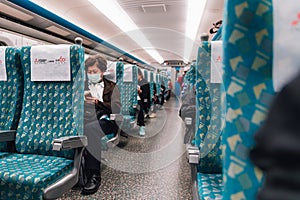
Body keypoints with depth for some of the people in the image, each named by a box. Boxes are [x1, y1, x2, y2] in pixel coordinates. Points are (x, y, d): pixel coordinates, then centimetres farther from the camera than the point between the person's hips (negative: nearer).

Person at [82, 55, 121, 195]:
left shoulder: (111, 87, 15)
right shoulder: (82, 86, 25)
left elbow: (116, 109, 0)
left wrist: (97, 102, -13)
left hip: (105, 121, -2)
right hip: (86, 121, 3)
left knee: (90, 128, -35)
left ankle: (93, 176, -28)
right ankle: (93, 175, -29)